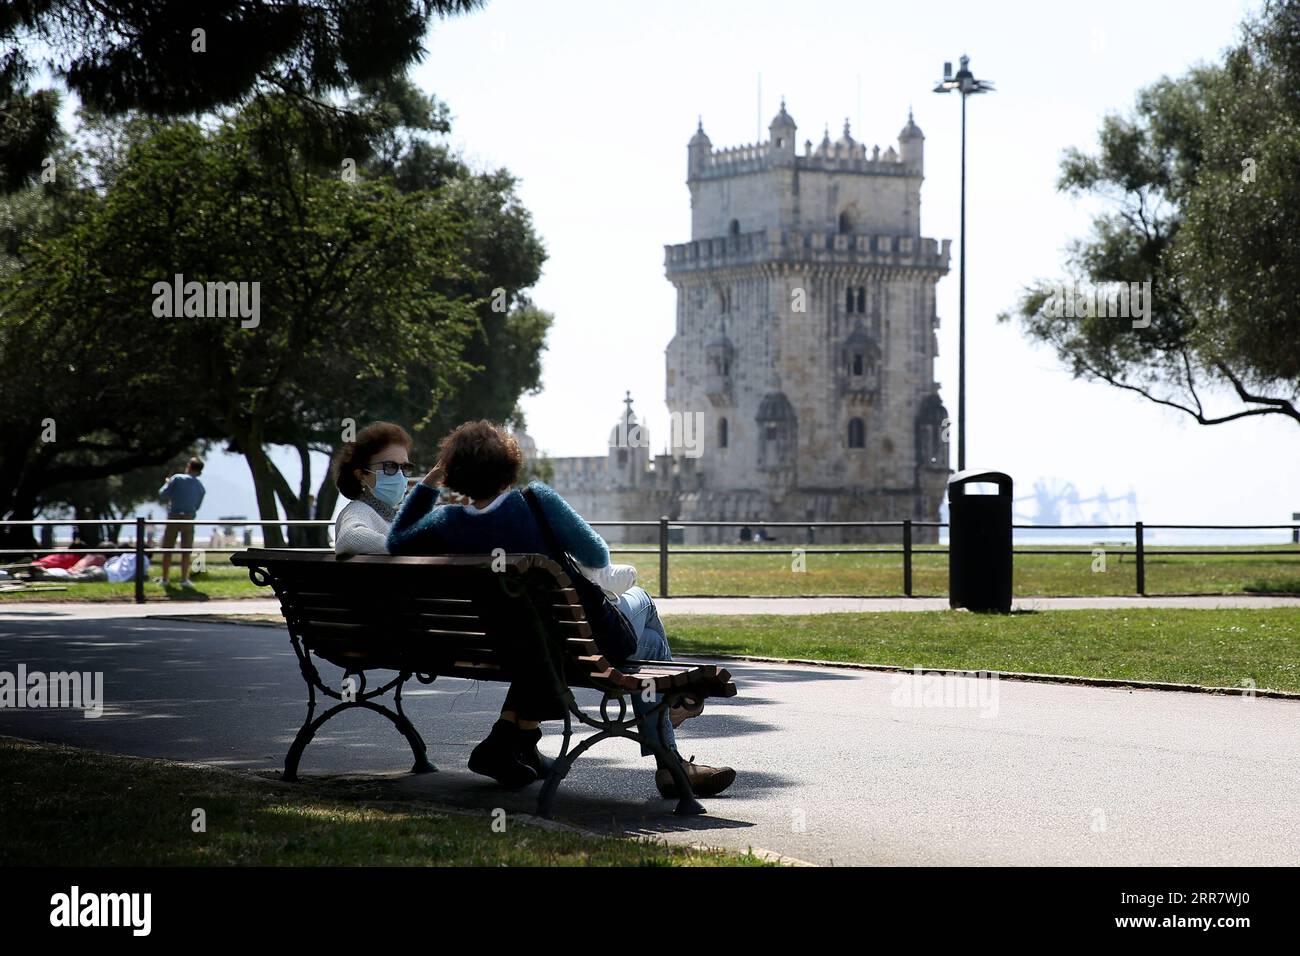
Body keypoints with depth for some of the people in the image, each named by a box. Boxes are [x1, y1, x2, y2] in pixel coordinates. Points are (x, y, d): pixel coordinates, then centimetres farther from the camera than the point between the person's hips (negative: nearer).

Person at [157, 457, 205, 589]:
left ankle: (165, 579, 11)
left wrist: (167, 484, 14)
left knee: (167, 550, 8)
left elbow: (162, 495, -4)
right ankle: (184, 579, 4)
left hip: (173, 518, -1)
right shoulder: (200, 487, 6)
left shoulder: (177, 478, -4)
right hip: (188, 519, 1)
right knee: (186, 551, 8)